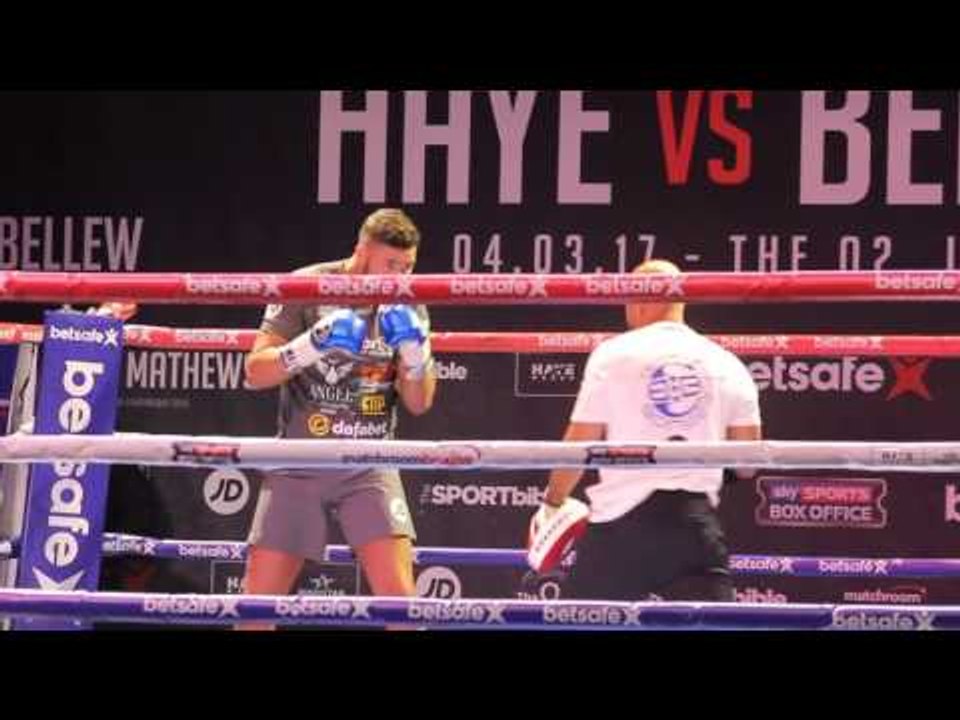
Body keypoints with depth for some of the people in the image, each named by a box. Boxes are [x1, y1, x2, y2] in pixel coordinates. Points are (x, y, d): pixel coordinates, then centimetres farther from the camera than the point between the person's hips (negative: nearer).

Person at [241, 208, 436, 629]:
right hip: (299, 464, -1)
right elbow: (255, 372, -8)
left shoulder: (406, 307, 3)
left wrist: (415, 348, -13)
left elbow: (419, 403, 5)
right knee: (258, 599, 1)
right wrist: (312, 345, -23)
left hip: (369, 466, 1)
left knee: (399, 594, -13)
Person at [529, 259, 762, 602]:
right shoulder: (727, 364, 7)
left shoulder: (613, 353, -1)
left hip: (621, 521, -1)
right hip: (695, 521, 2)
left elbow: (578, 445, -1)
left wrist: (553, 502, 15)